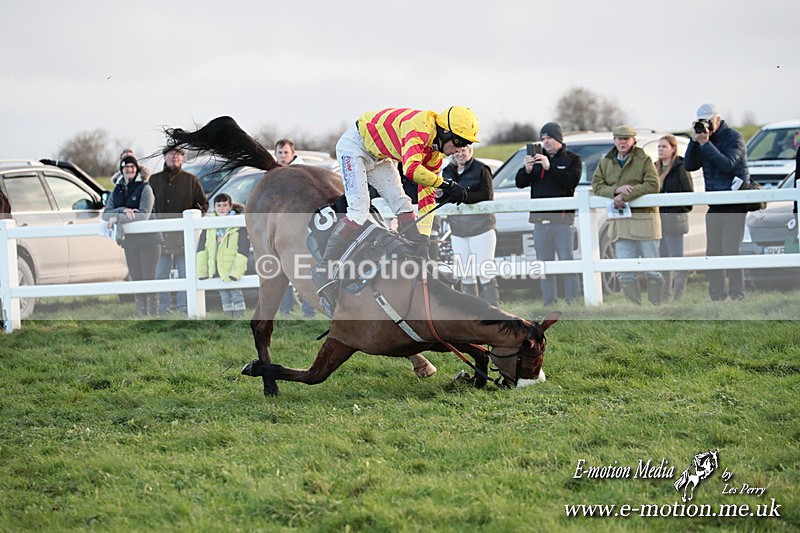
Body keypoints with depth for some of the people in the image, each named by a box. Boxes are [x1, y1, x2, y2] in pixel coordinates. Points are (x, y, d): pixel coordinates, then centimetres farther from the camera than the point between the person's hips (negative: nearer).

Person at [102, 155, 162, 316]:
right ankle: (140, 314, 13)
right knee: (136, 279, 8)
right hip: (129, 241, 5)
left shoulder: (145, 189, -6)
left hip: (148, 240, -5)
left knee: (149, 279, -6)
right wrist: (123, 210, -16)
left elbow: (144, 215, -17)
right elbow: (106, 214, 3)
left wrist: (118, 218, -20)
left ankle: (152, 313, -3)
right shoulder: (117, 191, 11)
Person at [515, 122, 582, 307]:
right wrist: (527, 170, -11)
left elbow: (572, 181, -12)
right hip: (540, 218, 4)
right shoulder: (537, 158, 17)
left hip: (562, 217, -4)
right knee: (544, 263, 4)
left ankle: (572, 300, -8)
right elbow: (520, 183, 10)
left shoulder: (572, 159, 6)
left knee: (567, 261, -9)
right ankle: (549, 302, 6)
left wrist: (549, 167, -20)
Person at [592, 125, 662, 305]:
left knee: (653, 269, -4)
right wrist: (616, 190, -13)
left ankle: (656, 306, 2)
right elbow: (596, 186, 7)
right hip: (620, 222, 4)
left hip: (644, 218, -4)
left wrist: (625, 195, -16)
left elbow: (652, 185, -10)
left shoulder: (643, 160, 1)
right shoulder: (605, 163, 14)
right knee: (626, 272, 2)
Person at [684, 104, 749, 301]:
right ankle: (717, 294, 9)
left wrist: (706, 143, -20)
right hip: (714, 205, 6)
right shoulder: (703, 138, 11)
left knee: (730, 250, -12)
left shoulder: (734, 137, -6)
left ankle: (737, 294, -8)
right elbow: (689, 166, 2)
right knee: (713, 252, 4)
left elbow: (727, 164, -20)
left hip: (734, 203, -6)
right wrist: (694, 141, -9)